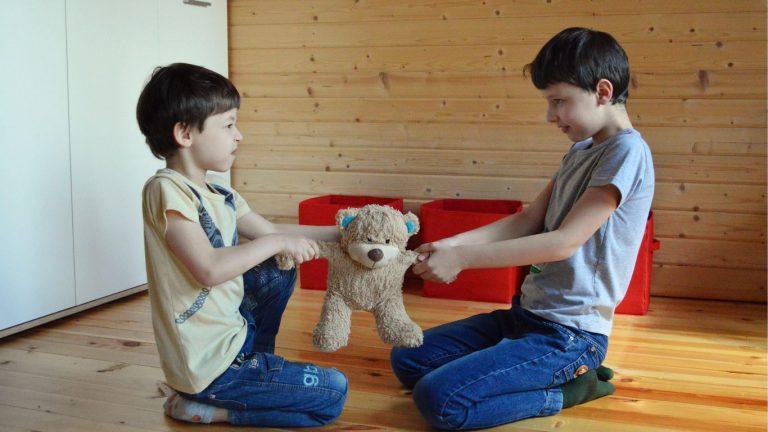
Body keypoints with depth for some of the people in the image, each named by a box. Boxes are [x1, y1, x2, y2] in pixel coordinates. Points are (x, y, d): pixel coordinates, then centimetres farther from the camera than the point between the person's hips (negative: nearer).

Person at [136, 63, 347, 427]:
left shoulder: (221, 198, 5)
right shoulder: (166, 190, -20)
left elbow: (273, 231, 14)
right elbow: (209, 269, -29)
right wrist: (277, 243, -19)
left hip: (232, 333, 9)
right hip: (209, 366, -9)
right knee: (334, 392, -4)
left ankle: (257, 365, 21)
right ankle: (203, 407, -1)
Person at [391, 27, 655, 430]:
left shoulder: (627, 152, -17)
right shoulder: (580, 150, 12)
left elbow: (565, 241, -22)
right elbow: (528, 220, 9)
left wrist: (464, 257, -22)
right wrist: (453, 242, -6)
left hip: (569, 333, -10)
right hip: (526, 312, 10)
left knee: (437, 399, -22)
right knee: (406, 360, 10)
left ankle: (566, 387, -2)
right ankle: (560, 374, 8)